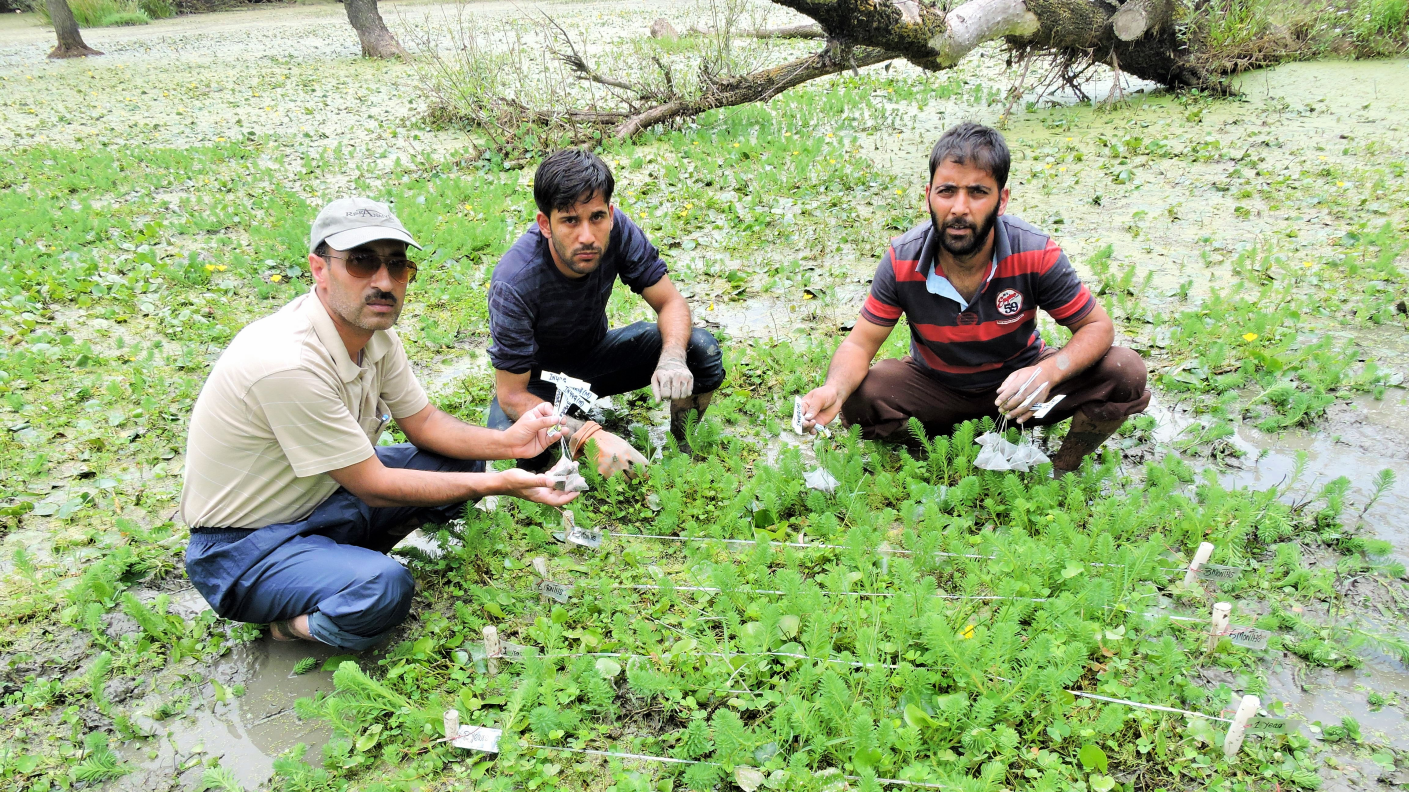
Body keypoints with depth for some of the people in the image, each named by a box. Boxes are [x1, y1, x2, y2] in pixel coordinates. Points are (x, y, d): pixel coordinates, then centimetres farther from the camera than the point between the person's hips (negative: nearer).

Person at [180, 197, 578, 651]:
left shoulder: (375, 333, -6)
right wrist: (500, 485, -25)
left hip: (325, 498, 8)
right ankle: (296, 622, -2)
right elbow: (373, 486, -26)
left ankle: (350, 559, 6)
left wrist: (506, 443, -13)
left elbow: (423, 422, 5)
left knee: (461, 459, -1)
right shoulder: (288, 362, -32)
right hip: (243, 547, -8)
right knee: (384, 588, -35)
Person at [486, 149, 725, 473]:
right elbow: (512, 396, -28)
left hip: (595, 354, 4)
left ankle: (681, 445, 9)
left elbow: (670, 303, -13)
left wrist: (673, 358, -36)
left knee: (701, 350, -18)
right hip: (539, 378, -3)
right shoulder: (513, 284, -34)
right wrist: (591, 436, -43)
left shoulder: (617, 230, -24)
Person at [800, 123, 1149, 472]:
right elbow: (859, 344, -16)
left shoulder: (1035, 254, -25)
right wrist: (833, 390, -40)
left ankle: (1063, 471, 4)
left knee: (1126, 374, -22)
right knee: (857, 400, -27)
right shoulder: (901, 261, -23)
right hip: (937, 385, 0)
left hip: (1018, 382, 0)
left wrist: (1048, 372, -38)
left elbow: (1097, 327, -15)